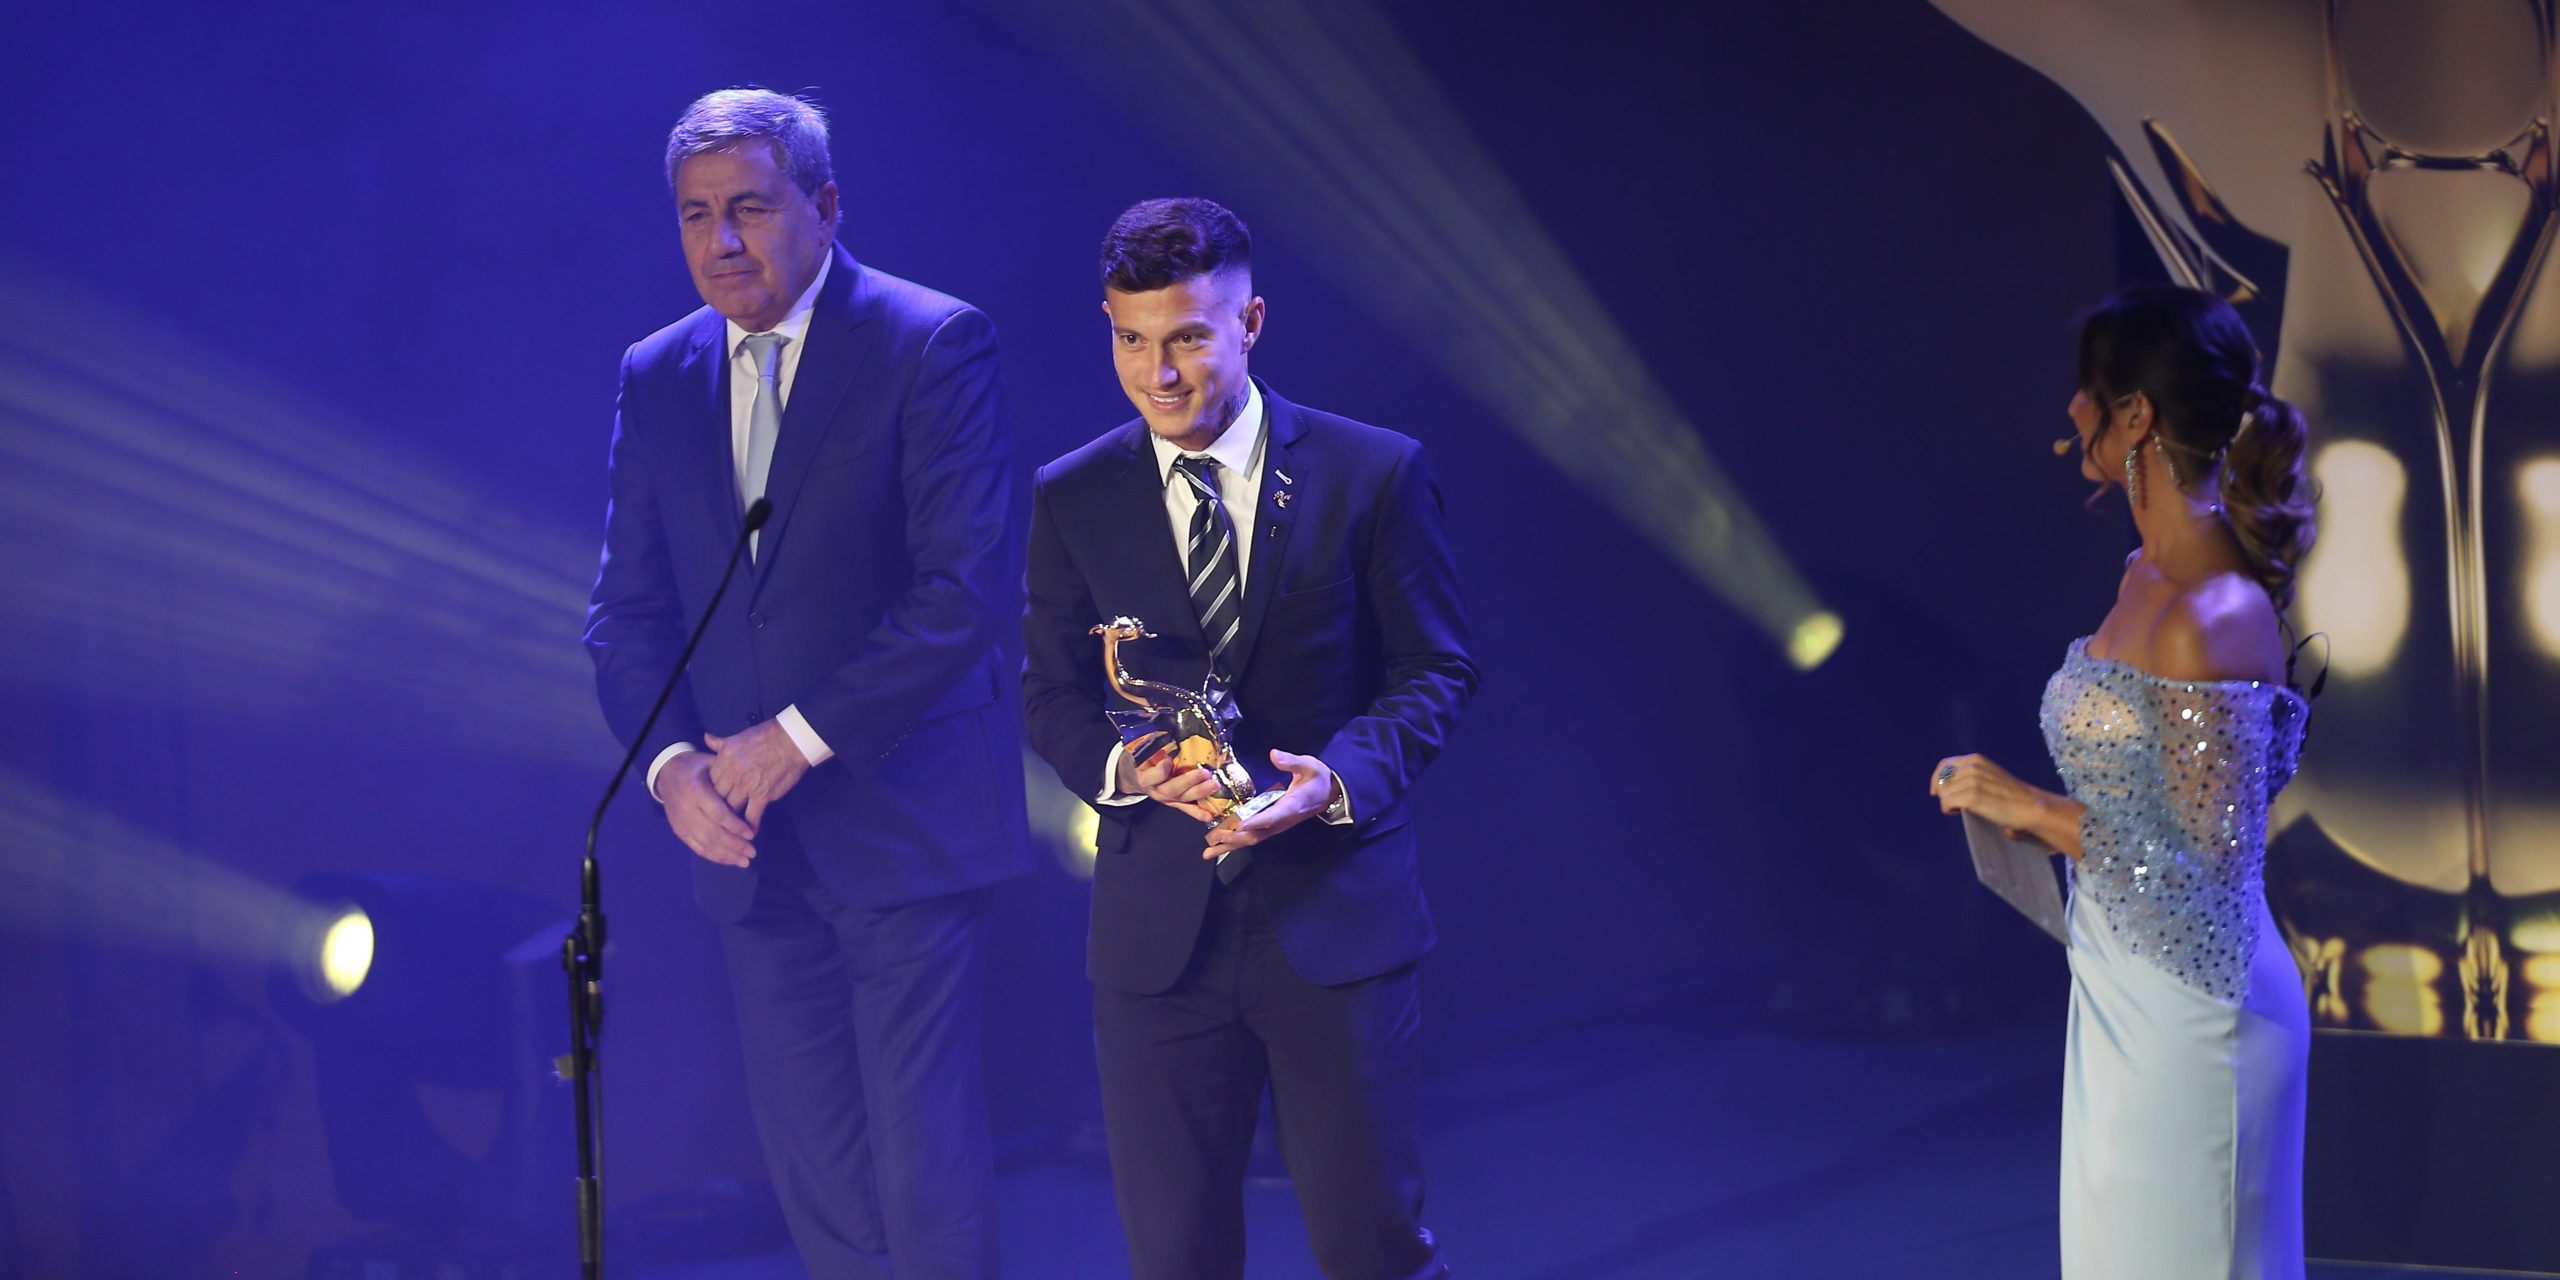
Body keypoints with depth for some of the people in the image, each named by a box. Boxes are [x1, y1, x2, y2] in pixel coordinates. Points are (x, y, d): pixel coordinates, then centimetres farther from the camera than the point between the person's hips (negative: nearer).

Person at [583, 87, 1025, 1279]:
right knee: (816, 1175, 9)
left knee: (925, 1158, -6)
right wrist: (669, 760, -7)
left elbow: (968, 587, -14)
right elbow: (629, 609, 11)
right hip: (752, 839, 5)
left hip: (905, 823, -5)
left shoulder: (931, 344, -7)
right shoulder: (657, 377, 10)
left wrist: (804, 735, -16)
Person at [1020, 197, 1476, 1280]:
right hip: (1158, 929, 2)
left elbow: (1435, 669, 2)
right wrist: (1119, 767, -14)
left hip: (1334, 912, -2)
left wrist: (1341, 775, -17)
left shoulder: (1374, 475, -2)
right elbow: (1051, 691, 9)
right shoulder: (1073, 498, 4)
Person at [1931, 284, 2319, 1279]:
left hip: (2185, 1014, -9)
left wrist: (2034, 809, -16)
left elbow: (2211, 861, -22)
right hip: (2122, 999, 9)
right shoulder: (2149, 577, 6)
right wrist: (2022, 806, 8)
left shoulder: (2209, 619, -24)